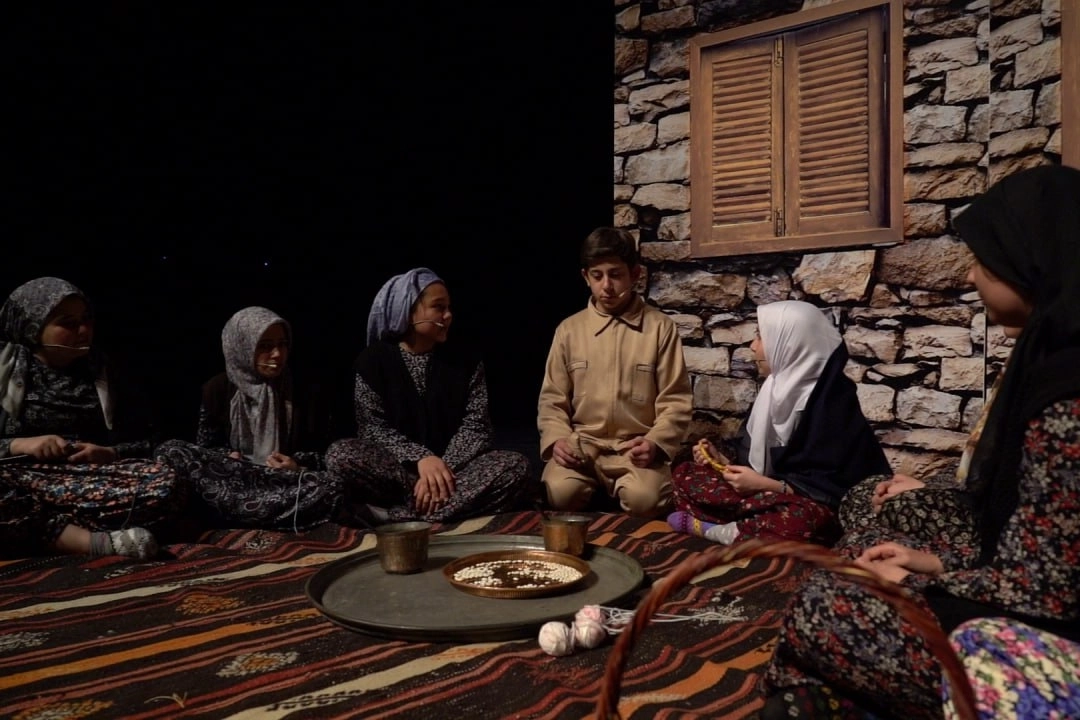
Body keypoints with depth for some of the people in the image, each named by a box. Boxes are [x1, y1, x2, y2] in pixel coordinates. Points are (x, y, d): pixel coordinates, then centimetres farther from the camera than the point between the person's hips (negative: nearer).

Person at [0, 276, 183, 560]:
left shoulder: (106, 371, 17)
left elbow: (149, 440, 12)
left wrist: (110, 453, -7)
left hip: (91, 476, 2)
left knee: (164, 484, -30)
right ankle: (97, 540, -38)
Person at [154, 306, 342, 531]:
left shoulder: (302, 391, 3)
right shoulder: (218, 388, 4)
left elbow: (321, 450, 8)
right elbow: (204, 447, 10)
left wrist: (299, 466, -14)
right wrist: (226, 459, -12)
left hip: (284, 482, 0)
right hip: (231, 477, 1)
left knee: (329, 487, -33)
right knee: (169, 451, -22)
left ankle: (229, 511, -30)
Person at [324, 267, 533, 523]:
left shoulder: (466, 359, 3)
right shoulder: (373, 359, 0)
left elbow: (476, 425, -3)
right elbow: (372, 426, -6)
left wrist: (444, 467, -20)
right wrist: (420, 458, -23)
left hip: (455, 466, 2)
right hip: (396, 466, -1)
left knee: (516, 465, -27)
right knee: (340, 455, -29)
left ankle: (395, 516, -29)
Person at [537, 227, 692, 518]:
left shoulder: (660, 327, 1)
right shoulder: (569, 329, 7)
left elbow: (675, 400, 1)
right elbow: (552, 398, 10)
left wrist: (655, 442, -15)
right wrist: (556, 439, -8)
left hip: (637, 447, -1)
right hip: (582, 444, 1)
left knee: (644, 499, -31)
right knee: (562, 493, -29)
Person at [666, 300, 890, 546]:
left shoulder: (833, 401, -16)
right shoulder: (779, 389, 7)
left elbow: (834, 490, -20)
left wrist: (766, 485, -24)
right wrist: (722, 462, 0)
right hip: (771, 496, 8)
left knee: (806, 517, -43)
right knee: (685, 473, -2)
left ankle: (719, 531, -25)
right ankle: (754, 527, -22)